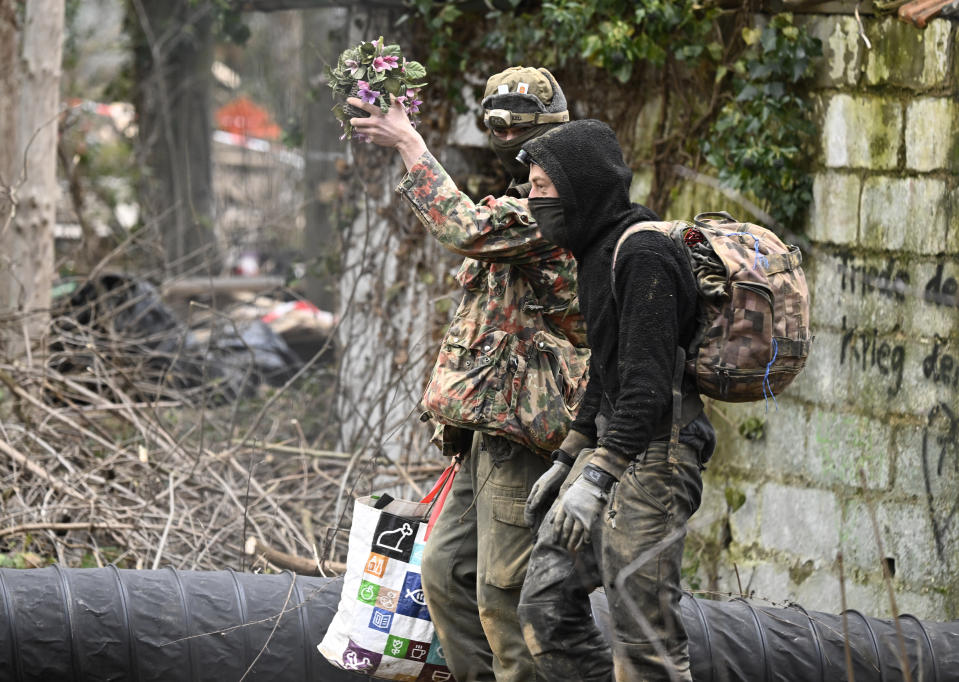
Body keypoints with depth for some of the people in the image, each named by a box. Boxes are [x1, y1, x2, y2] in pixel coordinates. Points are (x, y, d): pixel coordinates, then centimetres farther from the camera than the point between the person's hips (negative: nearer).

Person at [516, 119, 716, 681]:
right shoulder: (598, 251, 16)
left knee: (645, 632, -10)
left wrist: (597, 476, -24)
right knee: (546, 603, 7)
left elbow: (647, 382, -22)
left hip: (653, 457, -10)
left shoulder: (642, 255, -16)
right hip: (613, 449, 10)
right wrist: (568, 460, 22)